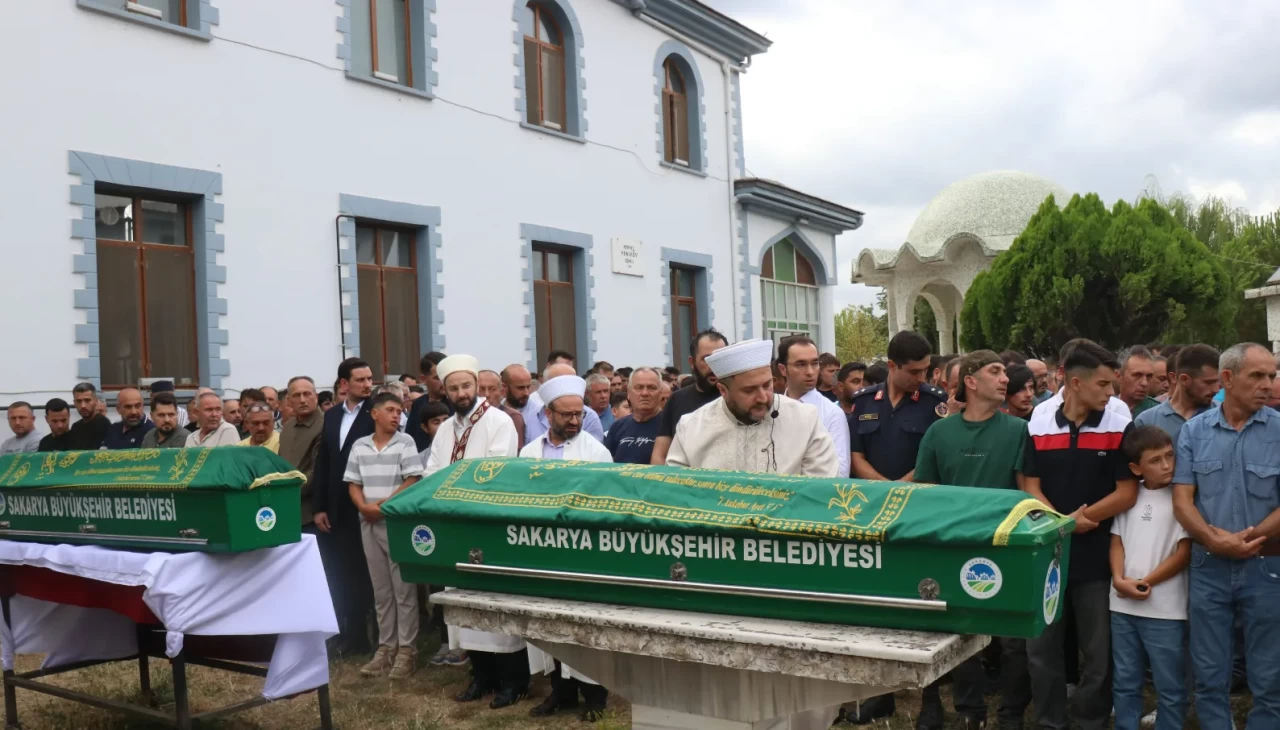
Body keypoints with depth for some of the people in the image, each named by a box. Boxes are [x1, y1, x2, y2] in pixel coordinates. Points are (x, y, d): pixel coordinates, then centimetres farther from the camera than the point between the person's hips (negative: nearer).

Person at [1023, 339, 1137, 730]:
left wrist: (1079, 518, -13)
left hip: (1097, 554, -2)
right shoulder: (1039, 421, -1)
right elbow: (1030, 486, 0)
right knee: (1041, 648, 10)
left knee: (1099, 653, 9)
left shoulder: (1119, 423, -7)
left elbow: (1127, 493, -8)